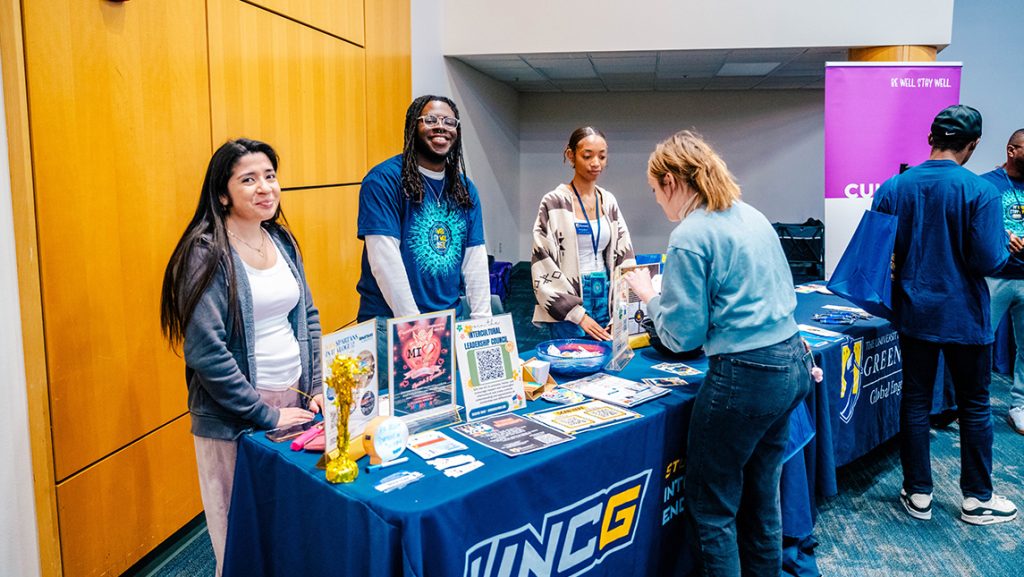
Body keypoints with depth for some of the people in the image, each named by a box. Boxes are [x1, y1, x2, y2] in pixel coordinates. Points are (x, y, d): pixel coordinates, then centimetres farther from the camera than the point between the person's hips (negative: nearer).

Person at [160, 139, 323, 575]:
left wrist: (317, 387, 4)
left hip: (293, 400, 6)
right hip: (235, 419, -6)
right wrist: (266, 415, -16)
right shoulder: (207, 253, -14)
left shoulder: (282, 241, 6)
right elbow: (205, 351, -19)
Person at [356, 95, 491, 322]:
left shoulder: (465, 188, 9)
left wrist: (482, 320, -3)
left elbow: (476, 259, 5)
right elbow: (385, 260, -17)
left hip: (451, 318, 5)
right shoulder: (384, 180, -10)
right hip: (390, 323, -5)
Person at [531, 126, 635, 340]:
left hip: (606, 299, 5)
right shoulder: (554, 202, -6)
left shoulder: (608, 202, 10)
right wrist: (579, 314, -13)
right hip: (568, 305, -5)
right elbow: (544, 267, -9)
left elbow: (624, 257, 11)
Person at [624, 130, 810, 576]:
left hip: (745, 376, -9)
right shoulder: (753, 216, 11)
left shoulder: (690, 237, -14)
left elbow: (682, 335, -12)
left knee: (711, 508, 6)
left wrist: (649, 295, 5)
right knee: (761, 495, 21)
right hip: (793, 362, 9)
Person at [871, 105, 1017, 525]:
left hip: (913, 313, 3)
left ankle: (918, 494, 20)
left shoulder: (892, 188, -5)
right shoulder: (980, 191, -15)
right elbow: (989, 260, -17)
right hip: (964, 316, -2)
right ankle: (977, 498, 24)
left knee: (915, 400, 12)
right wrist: (1005, 248, 4)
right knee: (974, 406, 12)